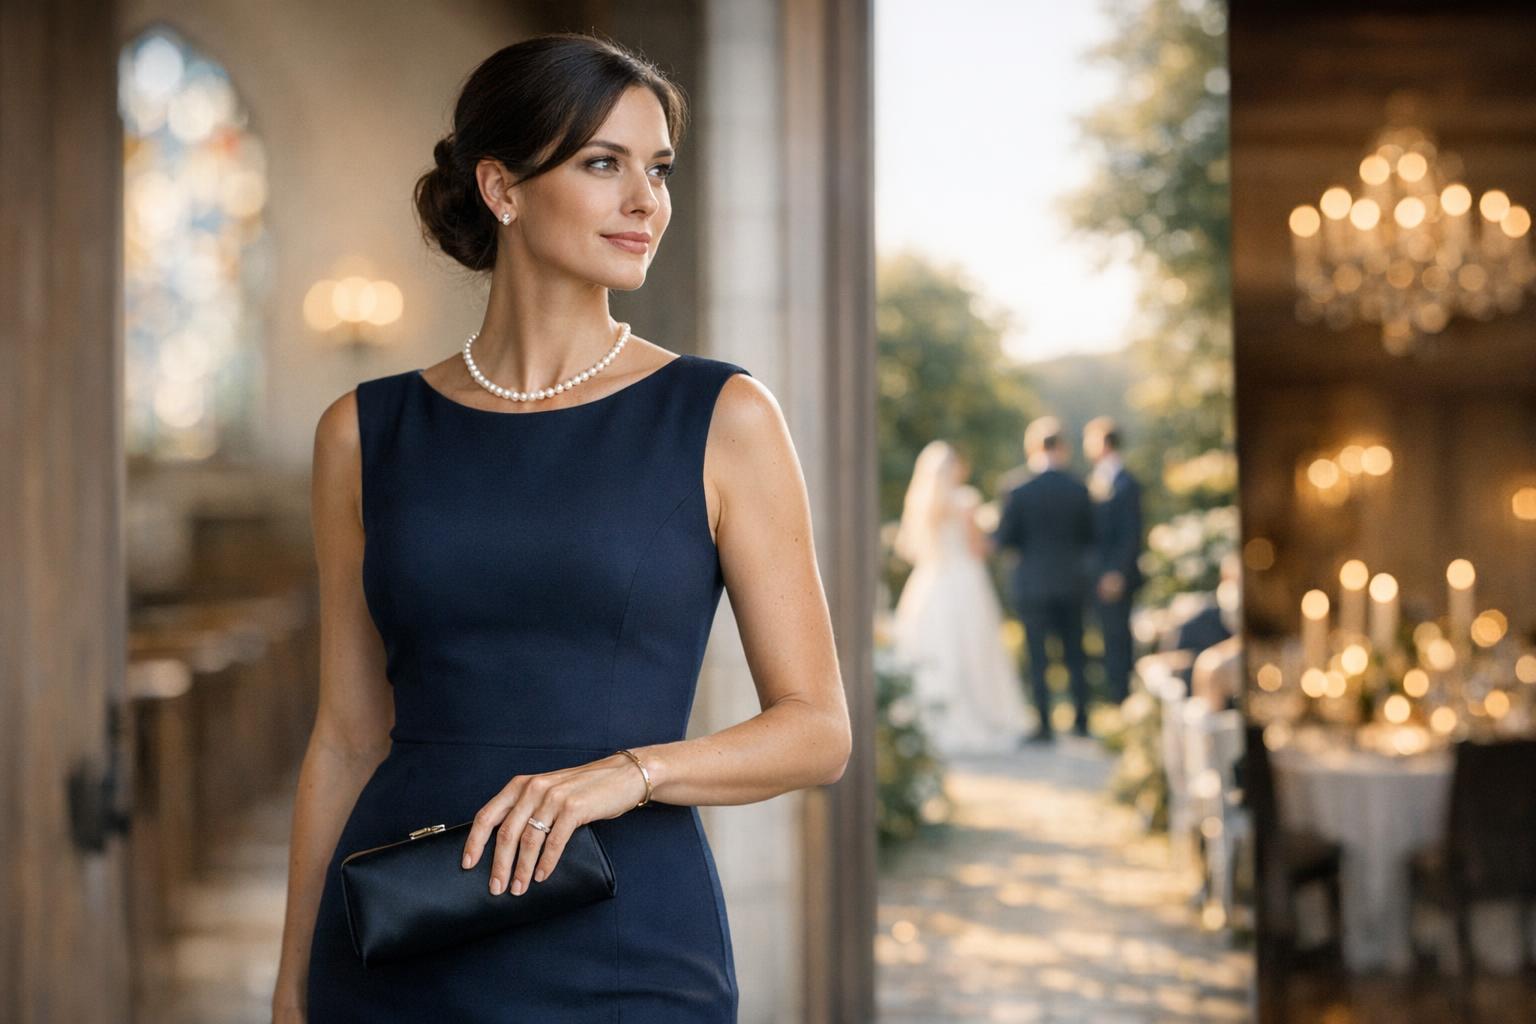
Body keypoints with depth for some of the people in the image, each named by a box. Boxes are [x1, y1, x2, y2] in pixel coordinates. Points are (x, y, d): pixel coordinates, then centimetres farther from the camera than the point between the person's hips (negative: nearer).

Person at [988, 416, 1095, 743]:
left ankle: (1044, 725, 2)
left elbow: (1003, 539, -9)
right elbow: (1088, 536, 6)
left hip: (1033, 584, -3)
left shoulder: (1020, 494, -13)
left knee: (1037, 657, 2)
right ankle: (1081, 719, 20)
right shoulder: (1079, 490, -3)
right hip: (1072, 582, 3)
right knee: (1074, 654, 14)